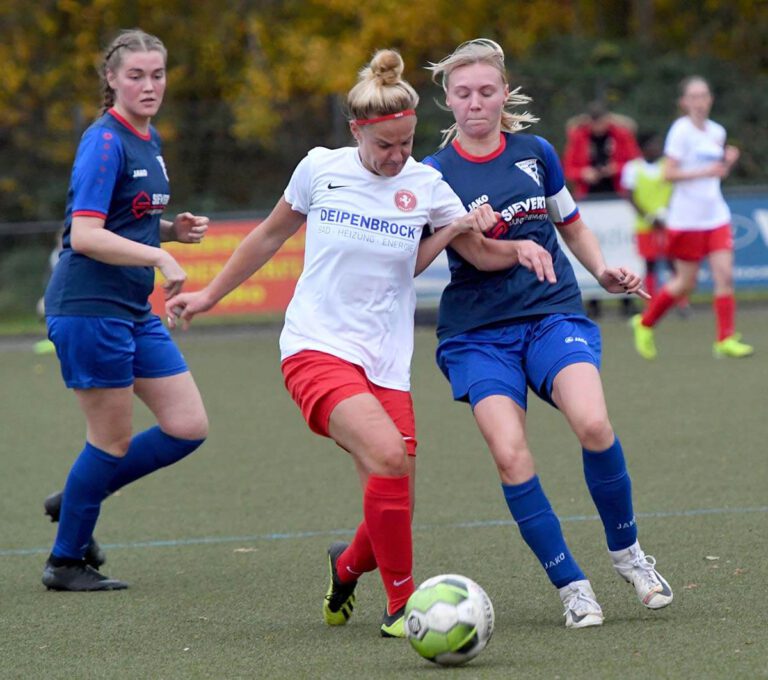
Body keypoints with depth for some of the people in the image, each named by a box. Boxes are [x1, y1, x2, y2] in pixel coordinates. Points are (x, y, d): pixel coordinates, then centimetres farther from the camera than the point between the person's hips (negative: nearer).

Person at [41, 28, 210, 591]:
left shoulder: (148, 141, 13)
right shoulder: (104, 142, -14)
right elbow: (85, 235, -23)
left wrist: (175, 229, 8)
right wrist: (159, 256, -29)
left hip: (134, 311, 9)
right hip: (89, 307, -9)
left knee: (188, 427, 6)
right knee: (114, 442, -2)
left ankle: (75, 501, 20)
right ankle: (66, 563, 14)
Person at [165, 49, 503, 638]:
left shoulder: (425, 186, 1)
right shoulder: (320, 169, 0)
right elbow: (271, 235, 16)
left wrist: (454, 229, -6)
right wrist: (210, 295, 24)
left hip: (385, 364, 3)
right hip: (315, 348, -3)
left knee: (393, 511, -3)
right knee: (388, 455, -28)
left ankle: (347, 566, 34)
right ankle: (402, 606, -14)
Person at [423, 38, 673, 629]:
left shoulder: (535, 153, 9)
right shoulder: (437, 172, 1)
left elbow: (571, 225, 23)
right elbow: (474, 253, -9)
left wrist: (603, 269, 6)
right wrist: (473, 231, -30)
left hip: (553, 313, 1)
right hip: (478, 331, -1)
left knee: (593, 424, -24)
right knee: (510, 454, -20)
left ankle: (627, 551, 0)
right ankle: (571, 585, -5)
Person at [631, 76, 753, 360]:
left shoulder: (717, 132, 10)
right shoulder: (681, 130, -9)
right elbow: (669, 173, -14)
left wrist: (728, 161, 1)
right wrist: (704, 172, -22)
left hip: (716, 216, 5)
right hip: (687, 218, -5)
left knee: (725, 275, -8)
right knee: (686, 283, 3)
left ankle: (725, 340, -4)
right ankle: (645, 323, 24)